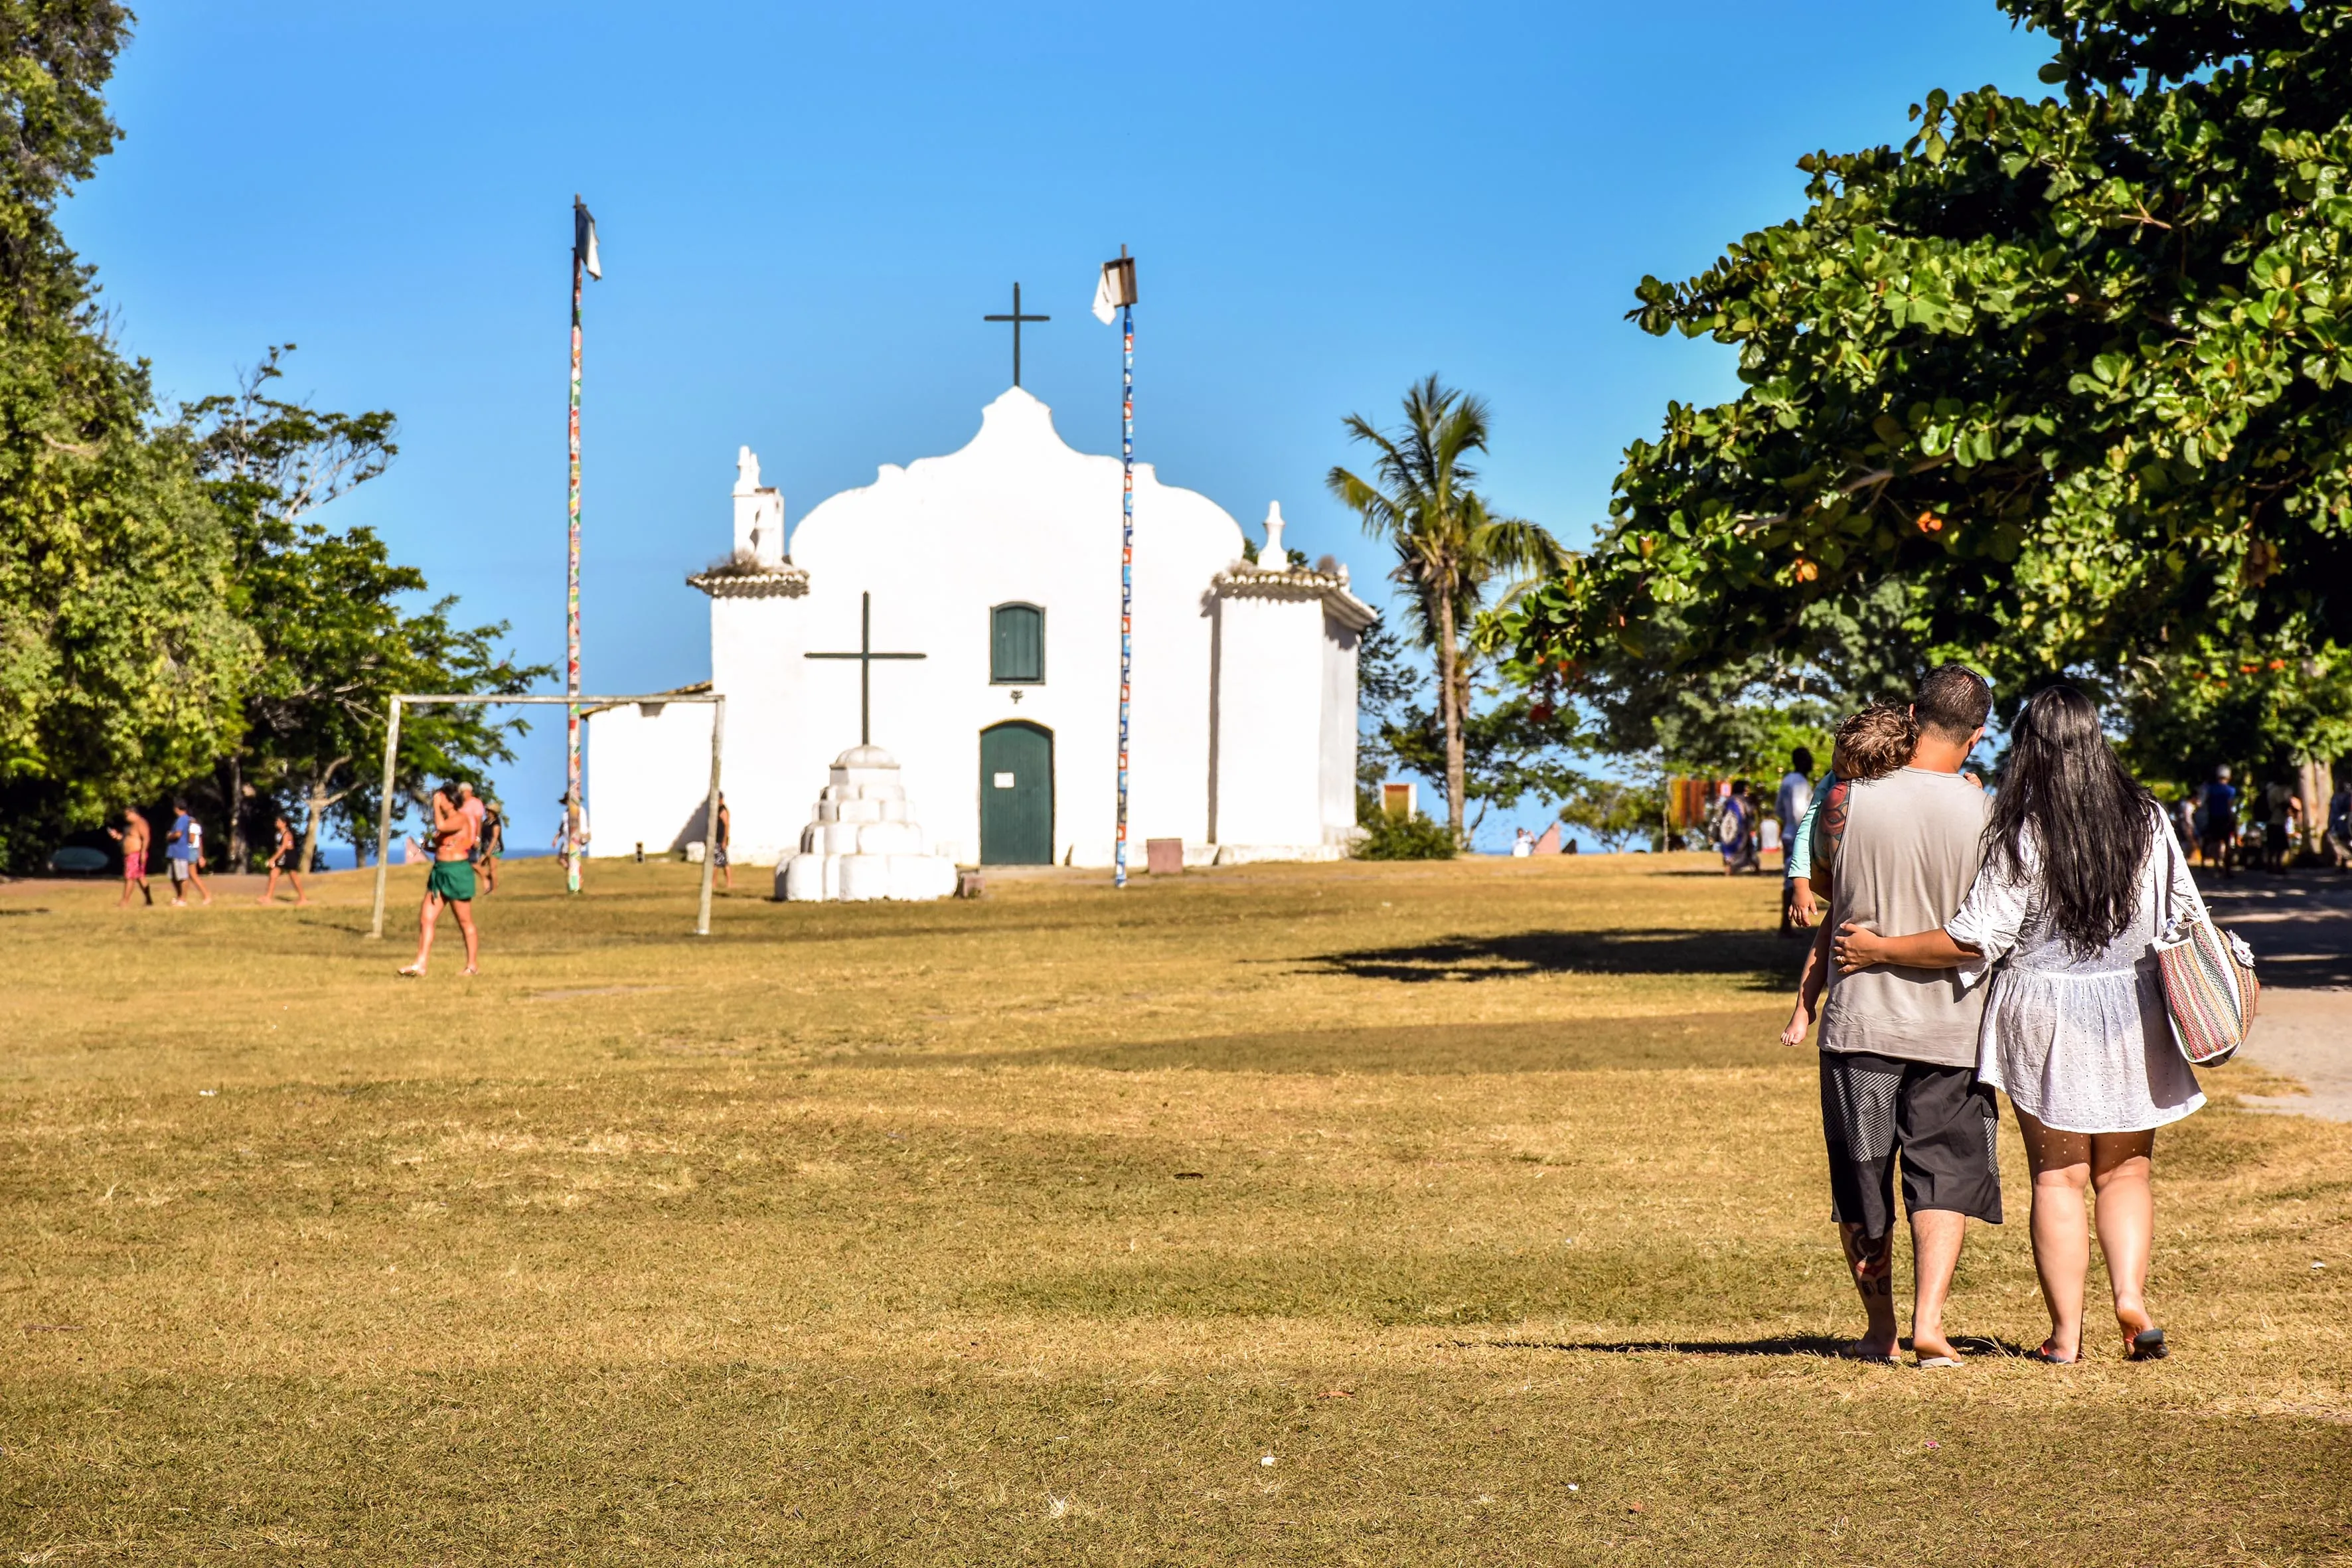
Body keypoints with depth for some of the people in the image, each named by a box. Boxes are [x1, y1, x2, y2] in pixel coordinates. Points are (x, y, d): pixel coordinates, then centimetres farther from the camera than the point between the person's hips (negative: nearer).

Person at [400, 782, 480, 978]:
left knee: (465, 922, 2)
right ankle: (420, 966, -3)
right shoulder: (446, 819, 16)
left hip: (457, 872, -9)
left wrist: (436, 805, -18)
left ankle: (473, 966, 11)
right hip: (439, 872, 9)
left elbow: (441, 826, -30)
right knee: (426, 919, 0)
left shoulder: (461, 818, -11)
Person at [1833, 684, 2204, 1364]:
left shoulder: (2018, 834, -11)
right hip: (2131, 1018, 2)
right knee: (2125, 1170, 14)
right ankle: (2131, 1295, -5)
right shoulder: (2147, 818, -1)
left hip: (2042, 1013, -2)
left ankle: (2065, 1332, 4)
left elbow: (1976, 940, -14)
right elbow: (2186, 913, 8)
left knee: (2057, 1176, 5)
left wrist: (1880, 950, -6)